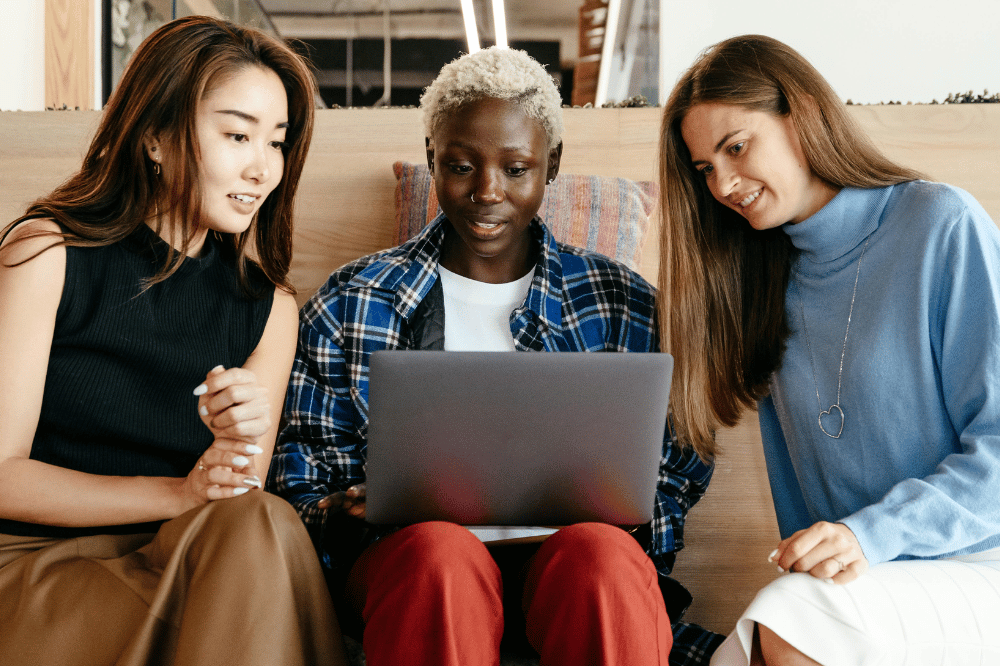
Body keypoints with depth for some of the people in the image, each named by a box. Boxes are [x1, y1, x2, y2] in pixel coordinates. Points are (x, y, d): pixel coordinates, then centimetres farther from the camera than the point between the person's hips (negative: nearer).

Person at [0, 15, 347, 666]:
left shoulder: (269, 307, 7)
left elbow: (242, 505, 6)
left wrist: (247, 442, -18)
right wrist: (178, 493, -18)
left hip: (188, 570, 4)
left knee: (259, 525, -30)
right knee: (261, 531, -30)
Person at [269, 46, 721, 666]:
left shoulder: (621, 302, 12)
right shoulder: (352, 301, 11)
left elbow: (677, 459, 13)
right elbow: (302, 465, 12)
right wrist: (340, 510, -11)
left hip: (564, 545, 1)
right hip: (408, 546, 0)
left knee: (600, 552, -34)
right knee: (442, 552, -35)